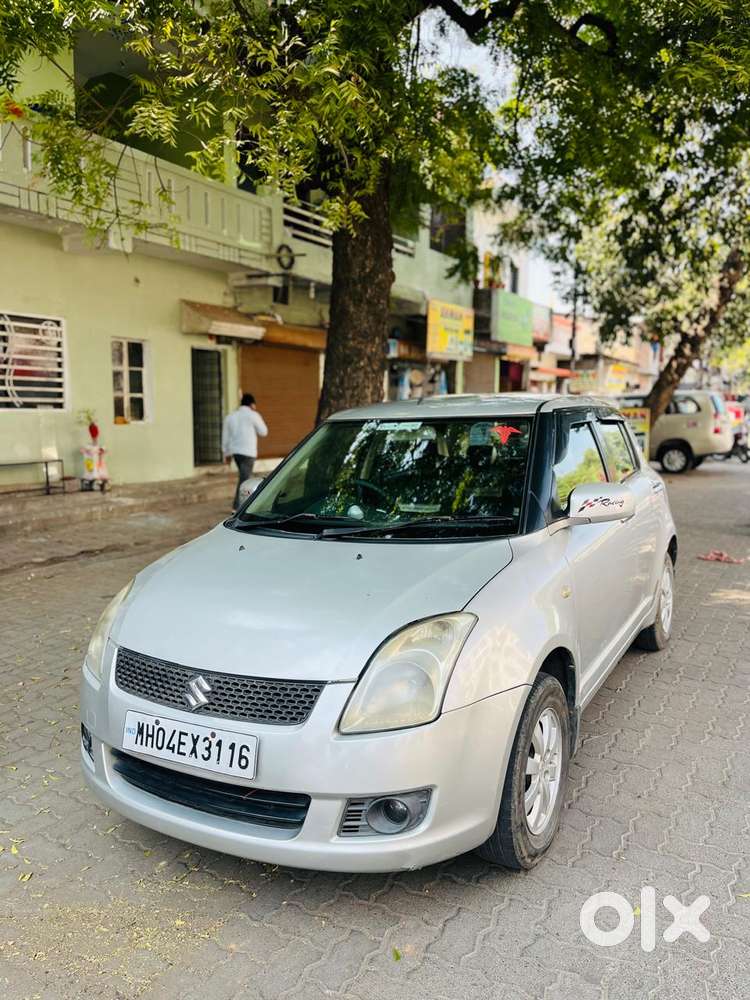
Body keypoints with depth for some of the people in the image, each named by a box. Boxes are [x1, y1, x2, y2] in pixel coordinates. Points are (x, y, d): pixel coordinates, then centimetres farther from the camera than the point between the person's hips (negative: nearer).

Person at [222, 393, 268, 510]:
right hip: (248, 452, -6)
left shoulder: (230, 416, 12)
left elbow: (225, 437, 13)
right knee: (244, 479, -6)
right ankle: (237, 507, -11)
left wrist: (226, 454, 20)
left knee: (243, 477, 19)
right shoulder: (252, 415, -5)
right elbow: (263, 432, 4)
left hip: (234, 451, 6)